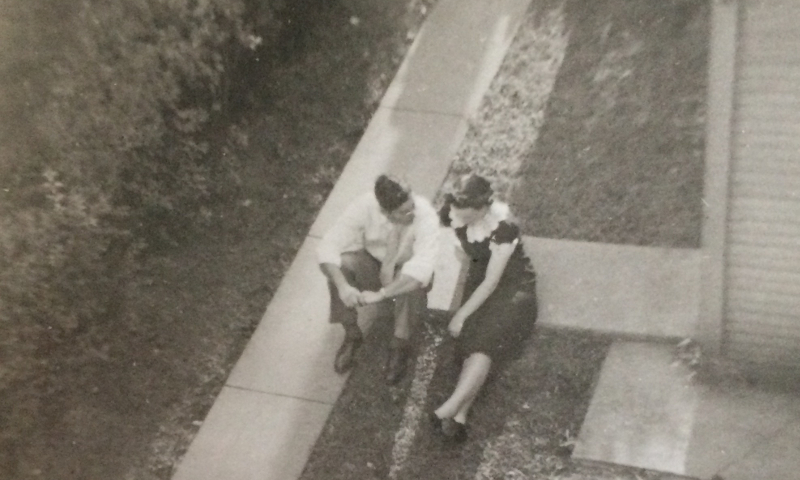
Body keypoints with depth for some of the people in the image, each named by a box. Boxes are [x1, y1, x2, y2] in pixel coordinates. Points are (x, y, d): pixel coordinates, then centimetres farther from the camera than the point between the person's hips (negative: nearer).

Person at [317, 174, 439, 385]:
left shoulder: (425, 214, -33)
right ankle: (351, 334, -9)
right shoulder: (364, 206, -29)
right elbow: (328, 247, -30)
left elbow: (422, 266, -43)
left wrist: (381, 293, -50)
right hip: (372, 263, 2)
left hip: (406, 269, -2)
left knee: (411, 282, -37)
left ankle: (400, 345, -15)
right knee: (340, 265, -30)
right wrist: (342, 286, -46)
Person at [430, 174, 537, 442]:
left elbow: (492, 282, -23)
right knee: (473, 338, -22)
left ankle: (450, 410, -39)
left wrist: (462, 315, -19)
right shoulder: (452, 214, -12)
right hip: (479, 282, 5)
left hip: (513, 287, -4)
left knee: (485, 340, -30)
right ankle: (459, 416, -34)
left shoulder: (503, 227, -27)